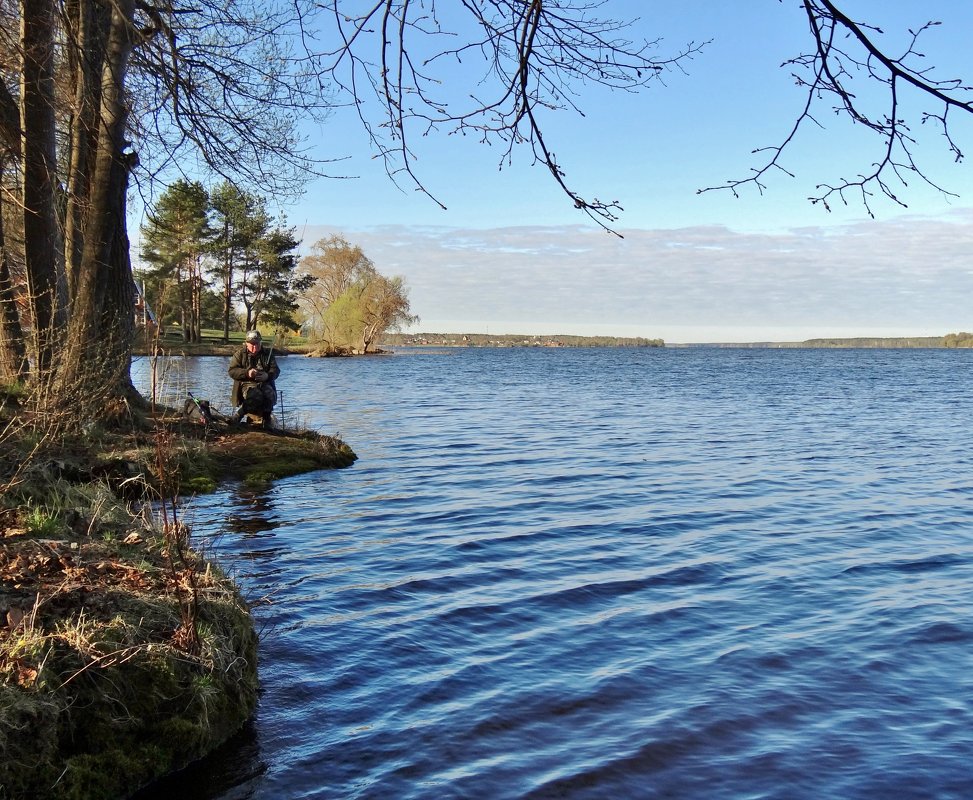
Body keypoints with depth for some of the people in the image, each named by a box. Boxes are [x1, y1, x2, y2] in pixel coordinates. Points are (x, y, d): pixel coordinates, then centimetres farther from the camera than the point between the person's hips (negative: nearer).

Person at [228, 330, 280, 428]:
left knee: (270, 396, -33)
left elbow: (276, 370, 6)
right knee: (255, 396, -37)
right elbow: (232, 371, -2)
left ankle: (265, 419, -10)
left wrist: (267, 375, -19)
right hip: (247, 384, -2)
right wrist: (247, 373, -20)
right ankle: (238, 416, -18)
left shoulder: (267, 354, 14)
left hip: (264, 383, 3)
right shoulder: (240, 354, 8)